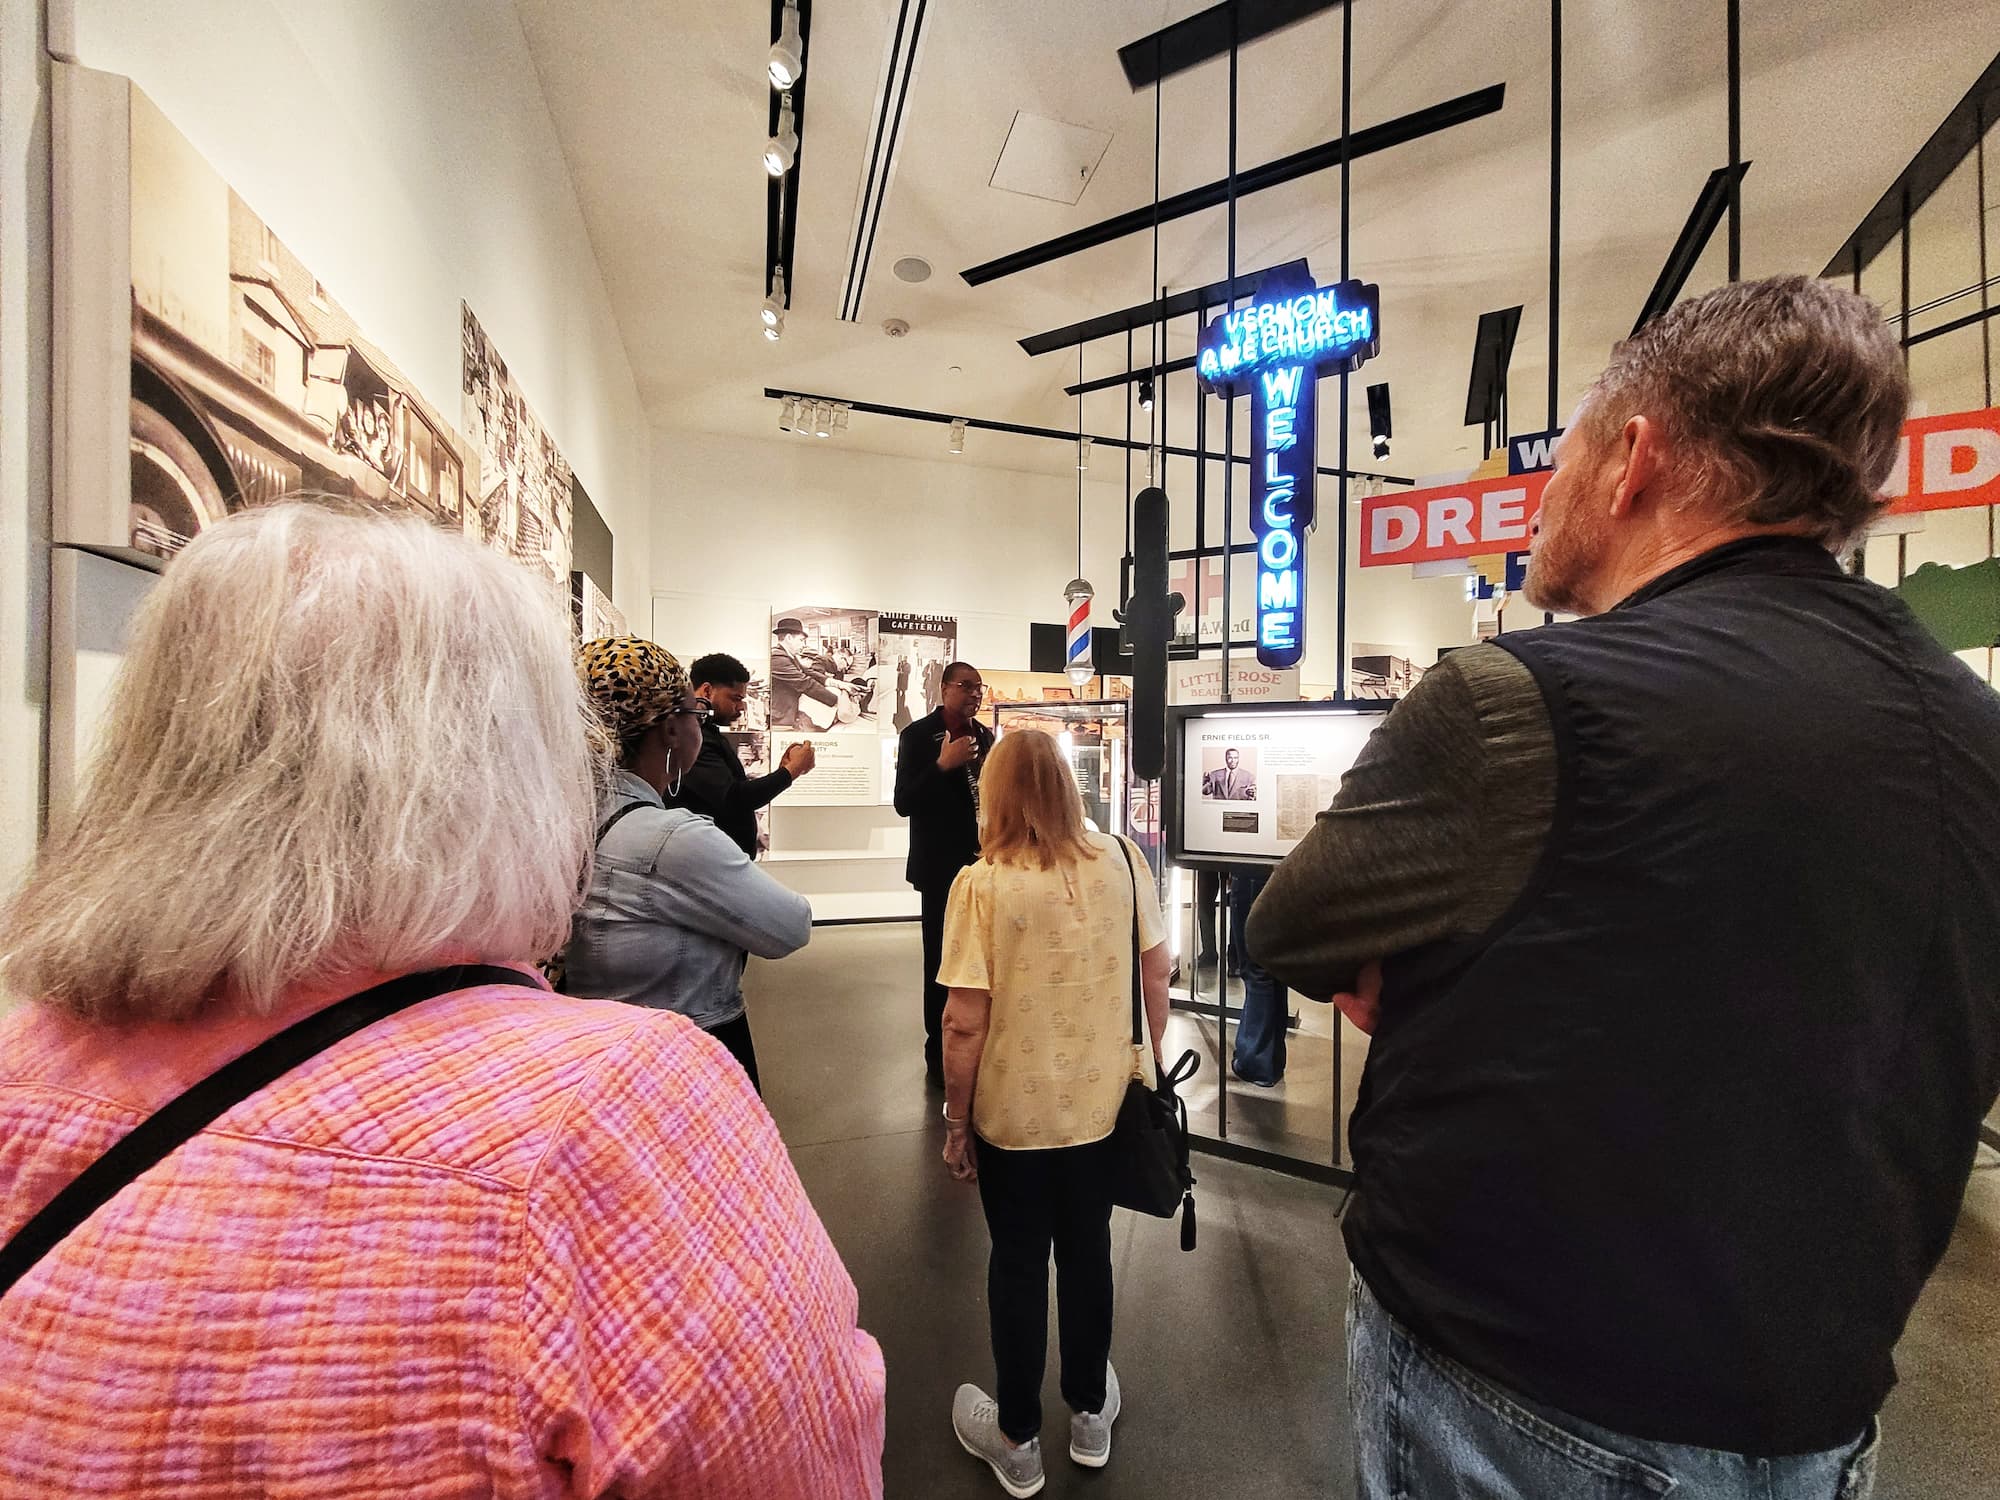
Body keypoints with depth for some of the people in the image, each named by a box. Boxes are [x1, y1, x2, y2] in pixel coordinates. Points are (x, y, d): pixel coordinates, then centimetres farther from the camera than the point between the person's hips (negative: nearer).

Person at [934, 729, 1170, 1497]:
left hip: (1015, 1111, -3)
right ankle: (1091, 1414, 46)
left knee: (1018, 1263, 19)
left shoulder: (983, 884, -20)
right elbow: (1157, 972, -1)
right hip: (1104, 1100, 3)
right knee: (1087, 1249, 24)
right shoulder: (1123, 859, -10)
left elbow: (965, 1023, -19)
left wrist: (957, 1121, -5)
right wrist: (1151, 1060, 14)